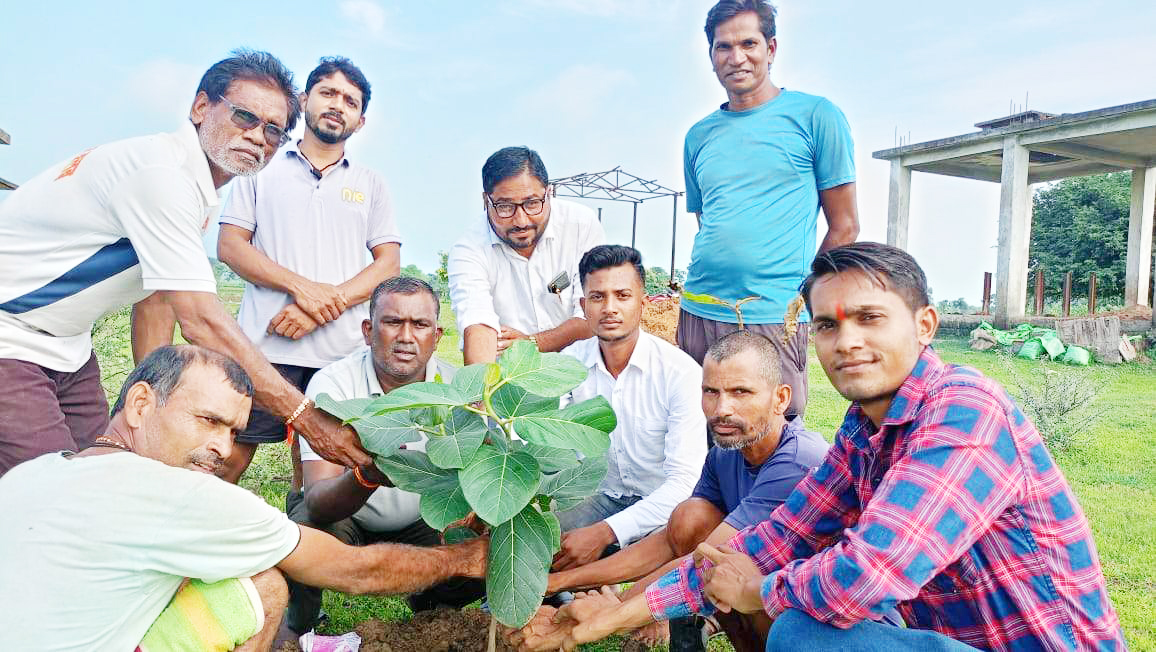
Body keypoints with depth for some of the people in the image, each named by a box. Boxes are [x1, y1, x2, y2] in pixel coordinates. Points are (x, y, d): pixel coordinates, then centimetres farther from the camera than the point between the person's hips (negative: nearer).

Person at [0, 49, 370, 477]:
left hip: (64, 346, 9)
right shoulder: (160, 173, -26)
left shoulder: (188, 185, 5)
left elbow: (156, 298, 10)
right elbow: (201, 323, -31)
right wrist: (306, 418, -30)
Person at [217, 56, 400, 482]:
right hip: (265, 345, -1)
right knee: (227, 460, -3)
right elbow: (230, 245, 5)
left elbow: (388, 263, 6)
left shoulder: (370, 183, 16)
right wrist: (302, 287, -11)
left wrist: (322, 310, -9)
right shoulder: (263, 169, 13)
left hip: (343, 353, 1)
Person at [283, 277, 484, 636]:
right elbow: (318, 502, -34)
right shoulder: (332, 383, -23)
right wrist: (367, 475, -57)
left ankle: (430, 606, 15)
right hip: (343, 518, -2)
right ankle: (297, 627, 0)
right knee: (314, 528, -33)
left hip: (419, 524, 2)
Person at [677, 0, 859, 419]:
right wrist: (704, 291, 9)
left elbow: (844, 226, 2)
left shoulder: (815, 116, 1)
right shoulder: (699, 136, 14)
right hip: (697, 312, 4)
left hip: (774, 318, -4)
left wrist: (804, 297, -2)